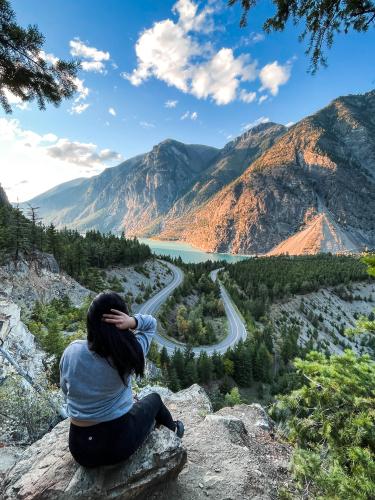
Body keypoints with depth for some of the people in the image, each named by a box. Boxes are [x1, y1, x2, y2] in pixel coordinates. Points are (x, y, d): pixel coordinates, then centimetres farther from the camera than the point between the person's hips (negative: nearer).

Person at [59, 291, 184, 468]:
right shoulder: (129, 353, -24)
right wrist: (132, 321, -29)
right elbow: (151, 323, -9)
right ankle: (173, 430, 53)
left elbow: (65, 389, 2)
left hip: (80, 447, 3)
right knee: (154, 399, 27)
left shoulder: (71, 351, -15)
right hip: (119, 442, -3)